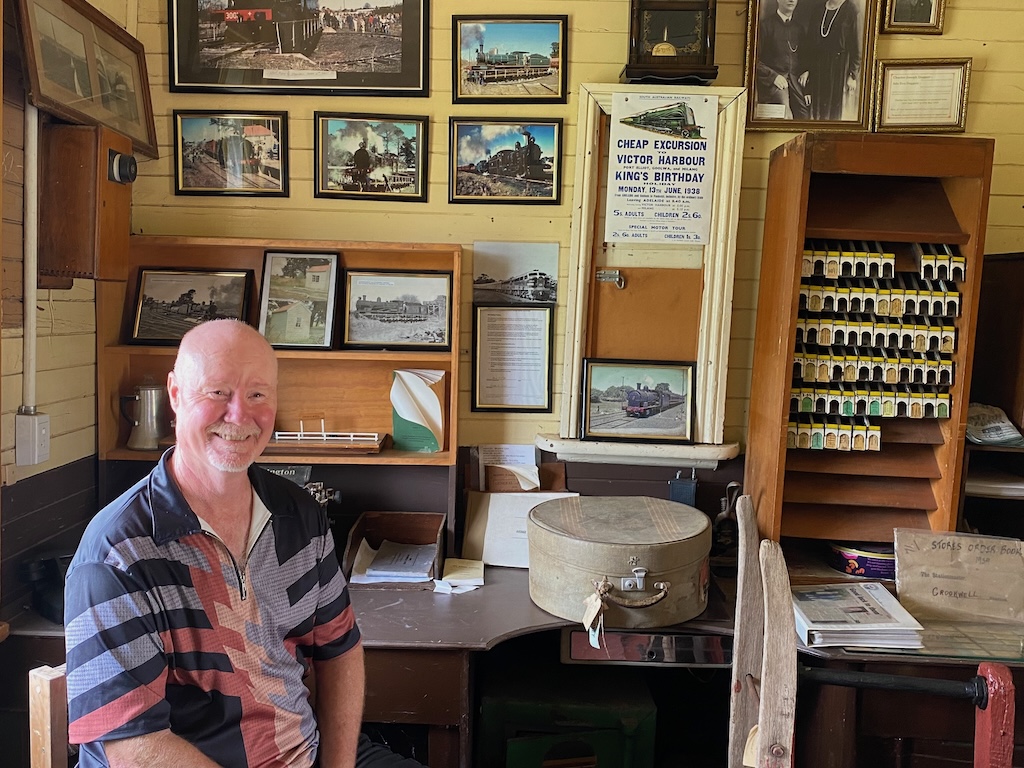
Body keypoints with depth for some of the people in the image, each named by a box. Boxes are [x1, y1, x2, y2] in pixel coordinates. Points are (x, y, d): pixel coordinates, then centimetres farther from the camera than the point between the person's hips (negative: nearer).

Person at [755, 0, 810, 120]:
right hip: (772, 81, -5)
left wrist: (806, 72, 7)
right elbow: (756, 59, -4)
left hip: (796, 79, 5)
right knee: (786, 117, -27)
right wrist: (773, 76, -14)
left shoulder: (799, 27, 18)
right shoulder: (766, 24, 0)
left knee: (804, 118, -14)